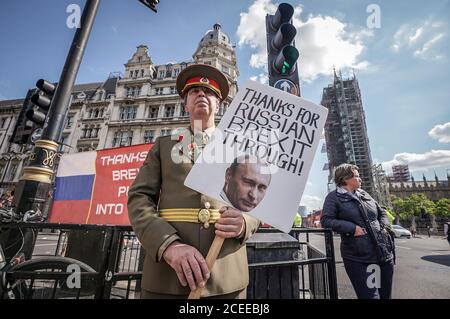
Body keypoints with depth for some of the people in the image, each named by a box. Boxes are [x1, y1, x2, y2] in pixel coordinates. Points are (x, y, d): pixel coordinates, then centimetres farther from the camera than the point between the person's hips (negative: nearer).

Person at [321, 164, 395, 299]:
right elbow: (326, 220, -12)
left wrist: (384, 227, 5)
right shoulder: (334, 197, -4)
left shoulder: (364, 194, 16)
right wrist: (352, 228, -19)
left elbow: (382, 213, 25)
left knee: (385, 294, 18)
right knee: (369, 295, -4)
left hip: (385, 254, 7)